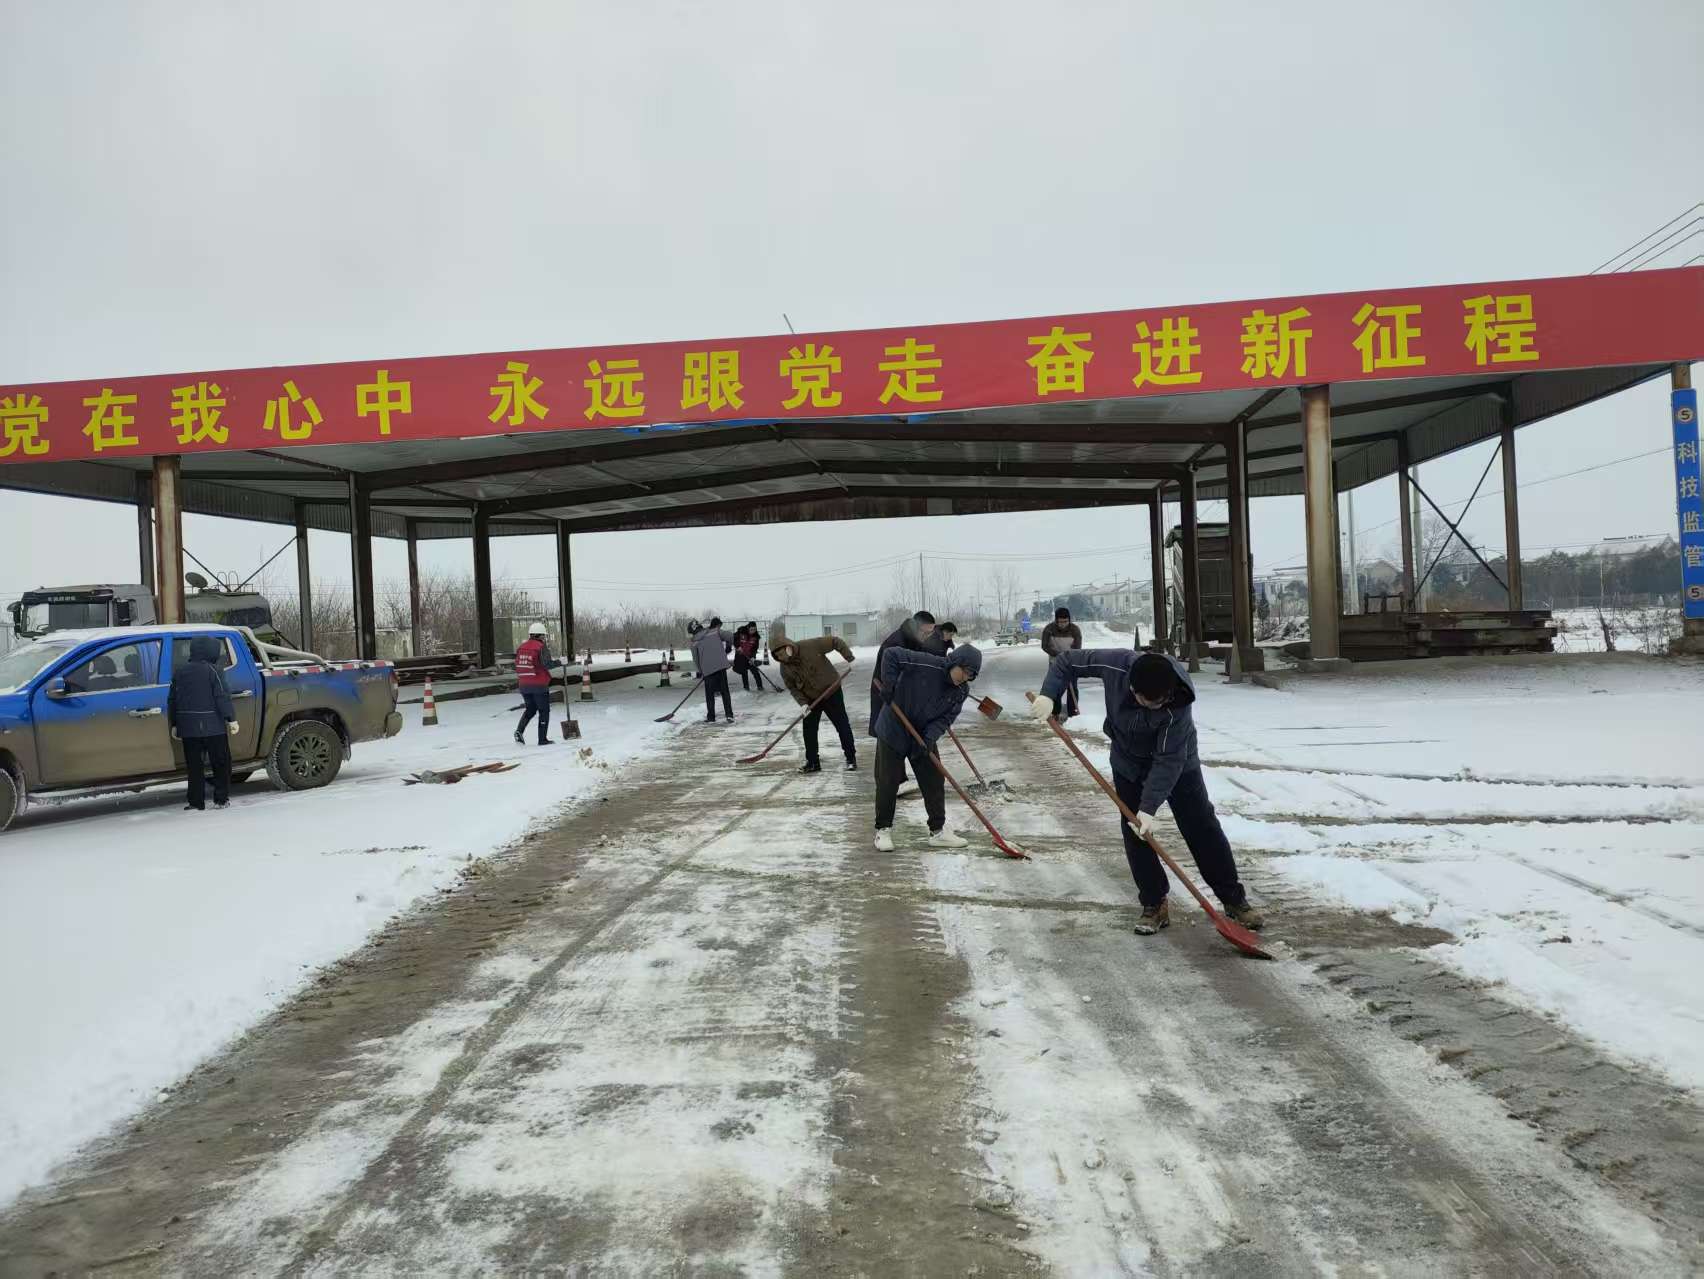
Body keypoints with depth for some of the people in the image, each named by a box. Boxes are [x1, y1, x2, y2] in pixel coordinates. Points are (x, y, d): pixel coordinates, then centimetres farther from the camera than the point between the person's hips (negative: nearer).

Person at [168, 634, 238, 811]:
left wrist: (174, 724, 20)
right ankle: (221, 799, 7)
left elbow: (172, 700, 14)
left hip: (188, 728, 5)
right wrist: (231, 719, -12)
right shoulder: (212, 670, -8)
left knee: (194, 765, 8)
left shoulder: (179, 672, 10)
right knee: (220, 763, 6)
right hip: (213, 726, -5)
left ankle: (195, 802, 7)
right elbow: (222, 697, -13)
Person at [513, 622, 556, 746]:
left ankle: (519, 730, 1)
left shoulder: (521, 647, 7)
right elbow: (547, 664, -21)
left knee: (531, 709, 21)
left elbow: (517, 665, 11)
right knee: (544, 711, 7)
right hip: (539, 684, -6)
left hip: (524, 685, 6)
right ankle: (542, 739, 6)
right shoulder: (541, 647, -11)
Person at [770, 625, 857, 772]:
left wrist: (850, 659, -23)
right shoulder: (784, 668, -11)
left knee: (843, 726, 3)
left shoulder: (811, 646, -26)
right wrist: (802, 703, -18)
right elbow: (792, 688, -3)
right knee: (809, 730, 1)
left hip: (832, 692, -4)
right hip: (811, 699, 4)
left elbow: (836, 641, -19)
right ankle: (812, 762, 15)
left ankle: (851, 758, 17)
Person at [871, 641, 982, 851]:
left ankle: (938, 831, 17)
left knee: (934, 782, 5)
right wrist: (889, 686, -27)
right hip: (893, 731, -6)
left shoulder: (960, 692, -7)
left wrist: (930, 738, -25)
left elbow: (945, 719, -8)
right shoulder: (927, 664, -25)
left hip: (924, 737, 6)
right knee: (888, 782, 0)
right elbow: (891, 654, -24)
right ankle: (883, 829, 15)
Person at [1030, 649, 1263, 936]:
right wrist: (1048, 694, -29)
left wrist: (1148, 807, -39)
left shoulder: (1178, 704, -37)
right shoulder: (1115, 665, -31)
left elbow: (1168, 761, -35)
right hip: (1129, 764, 3)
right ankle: (1154, 905, 11)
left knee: (1202, 827, 1)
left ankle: (1234, 899, 14)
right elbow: (1068, 660, -16)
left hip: (1177, 762, -2)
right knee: (1135, 835, 0)